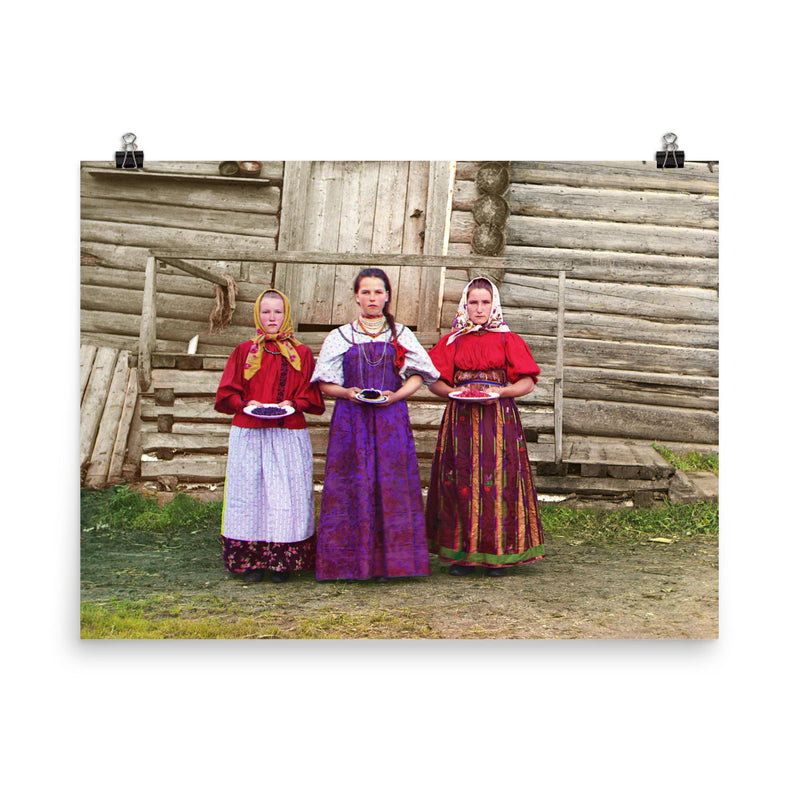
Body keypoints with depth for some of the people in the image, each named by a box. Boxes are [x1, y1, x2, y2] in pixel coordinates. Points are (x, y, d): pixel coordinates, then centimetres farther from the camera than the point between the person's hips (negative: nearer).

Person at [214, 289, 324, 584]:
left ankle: (282, 562, 7)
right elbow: (226, 394, 10)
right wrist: (246, 404, -9)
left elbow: (313, 397, 9)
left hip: (289, 436, 0)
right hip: (249, 435, 1)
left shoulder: (302, 354, 10)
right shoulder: (244, 351, 11)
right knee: (250, 492, -1)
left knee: (287, 493, -3)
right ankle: (252, 561, 8)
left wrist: (293, 404, -10)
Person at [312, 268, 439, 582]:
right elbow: (325, 384, 9)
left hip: (391, 418, 0)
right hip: (351, 420, 0)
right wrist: (348, 393, -11)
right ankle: (354, 560, 1)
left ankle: (386, 561, 1)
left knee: (390, 485, -5)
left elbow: (417, 377, 9)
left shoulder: (401, 335, 13)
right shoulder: (339, 337, 11)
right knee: (353, 486, -5)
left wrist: (394, 396, -9)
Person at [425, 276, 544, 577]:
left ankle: (498, 555, 5)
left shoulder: (508, 340, 7)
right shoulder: (452, 342, 12)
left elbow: (528, 382, 5)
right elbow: (435, 382, 11)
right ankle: (463, 553, 8)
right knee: (461, 482, -1)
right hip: (461, 419, 1)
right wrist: (453, 392, -8)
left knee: (499, 481, -4)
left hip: (499, 417, -1)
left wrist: (501, 391, -12)